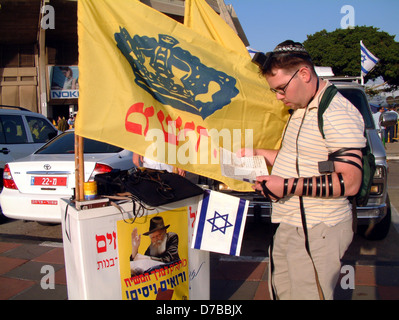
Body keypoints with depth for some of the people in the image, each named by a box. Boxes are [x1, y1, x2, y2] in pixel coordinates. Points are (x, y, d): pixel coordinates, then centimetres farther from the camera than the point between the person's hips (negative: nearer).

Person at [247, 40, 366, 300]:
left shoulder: (337, 113, -16)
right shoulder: (301, 110, 14)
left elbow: (350, 183, -22)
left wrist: (289, 186, -25)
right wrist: (259, 154, 14)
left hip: (317, 233, -9)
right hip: (289, 227, 9)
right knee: (281, 293, 17)